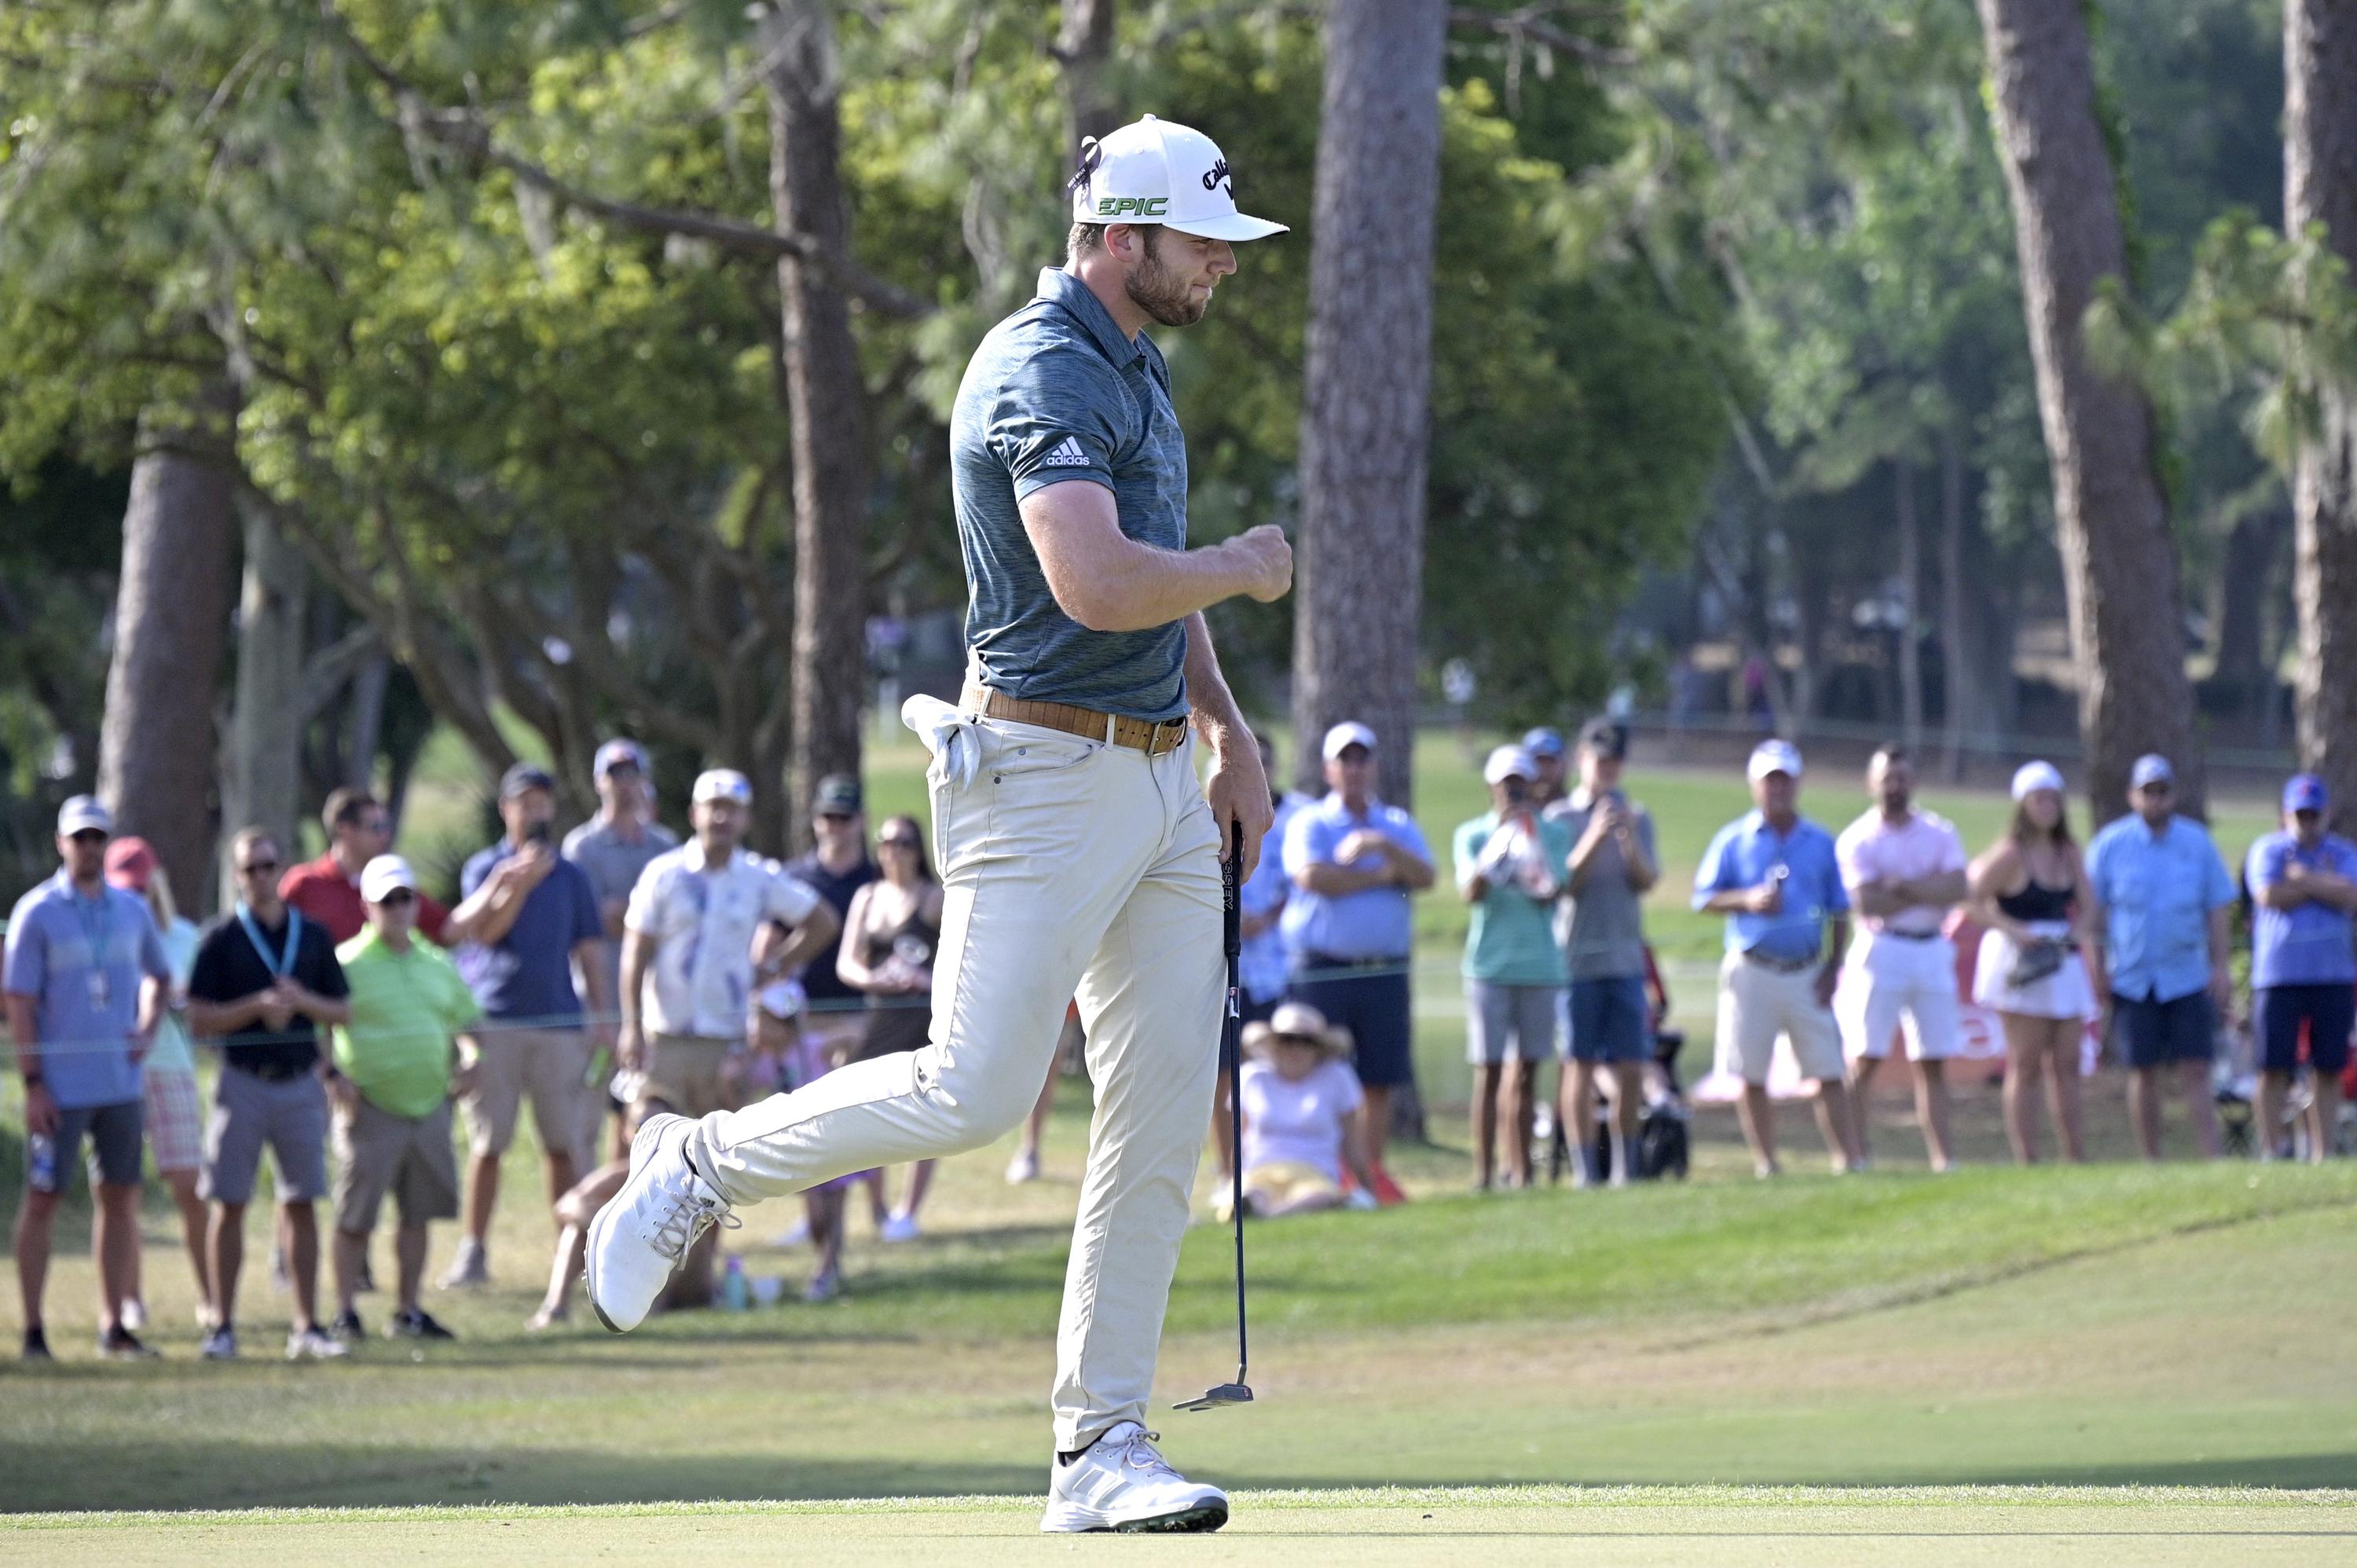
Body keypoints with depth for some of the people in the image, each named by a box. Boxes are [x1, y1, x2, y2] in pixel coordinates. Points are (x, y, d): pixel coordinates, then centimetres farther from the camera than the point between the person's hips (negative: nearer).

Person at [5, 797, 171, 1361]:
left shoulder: (131, 910, 8)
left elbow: (157, 974, 24)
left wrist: (146, 1026, 4)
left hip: (121, 1082, 5)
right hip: (60, 1086, -5)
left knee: (121, 1197, 7)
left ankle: (113, 1325, 13)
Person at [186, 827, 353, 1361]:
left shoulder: (312, 935, 9)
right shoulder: (221, 939, 0)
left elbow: (343, 1012, 10)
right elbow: (199, 1020, -5)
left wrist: (303, 1001, -10)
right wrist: (258, 1006, -18)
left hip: (301, 1081, 2)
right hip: (243, 1081, -2)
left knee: (300, 1206, 3)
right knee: (230, 1205, -1)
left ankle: (307, 1327, 6)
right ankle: (223, 1327, 3)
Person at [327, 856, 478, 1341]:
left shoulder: (437, 965, 14)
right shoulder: (349, 964, -4)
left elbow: (464, 1019, 25)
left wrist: (469, 1056, 5)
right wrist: (334, 1077, -17)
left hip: (429, 1103, 5)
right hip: (370, 1107, -5)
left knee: (418, 1214, 9)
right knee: (355, 1217, -3)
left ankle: (407, 1312, 18)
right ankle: (345, 1314, 6)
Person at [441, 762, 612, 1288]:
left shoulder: (571, 877, 13)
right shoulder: (485, 868, 6)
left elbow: (587, 950, 13)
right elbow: (485, 929, -10)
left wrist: (602, 1015, 4)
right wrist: (521, 883, -21)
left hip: (559, 1022, 2)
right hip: (495, 1021, -2)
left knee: (564, 1144, 1)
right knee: (486, 1143, -2)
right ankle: (474, 1251, 2)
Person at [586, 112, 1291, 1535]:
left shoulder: (1141, 365, 17)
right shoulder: (1041, 373, -15)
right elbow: (1094, 585, -29)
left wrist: (1230, 734, 24)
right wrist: (1245, 568, -12)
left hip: (1164, 774, 9)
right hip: (1046, 773, -9)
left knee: (1164, 1121, 2)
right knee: (974, 1090, -15)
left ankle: (1103, 1447, 3)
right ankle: (703, 1165, 9)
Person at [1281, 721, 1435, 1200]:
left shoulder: (1398, 826, 15)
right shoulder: (1310, 824, 4)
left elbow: (1424, 876, -1)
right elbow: (1313, 877, -15)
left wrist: (1382, 846, -15)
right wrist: (1380, 876, -7)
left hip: (1385, 971, 3)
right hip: (1323, 972, -3)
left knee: (1380, 1079, 2)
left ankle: (1374, 1170, 8)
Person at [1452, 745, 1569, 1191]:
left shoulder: (1551, 833, 6)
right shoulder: (1473, 835, 4)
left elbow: (1550, 894, -5)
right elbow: (1471, 892, -11)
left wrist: (1528, 843, -15)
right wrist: (1500, 838, -19)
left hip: (1540, 966, 2)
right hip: (1489, 966, -2)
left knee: (1525, 1073, 5)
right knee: (1489, 1072, -4)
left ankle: (1521, 1169, 9)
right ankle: (1483, 1173, -5)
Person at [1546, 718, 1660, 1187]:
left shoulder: (1637, 817, 12)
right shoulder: (1560, 818, 4)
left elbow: (1646, 881, 1)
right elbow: (1564, 882, -6)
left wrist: (1629, 840, -16)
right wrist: (1593, 839, -18)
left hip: (1626, 958, 3)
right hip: (1576, 955, -3)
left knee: (1631, 1068, 0)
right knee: (1582, 1065, -3)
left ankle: (1626, 1166, 7)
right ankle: (1585, 1169, -1)